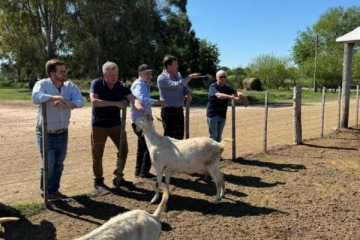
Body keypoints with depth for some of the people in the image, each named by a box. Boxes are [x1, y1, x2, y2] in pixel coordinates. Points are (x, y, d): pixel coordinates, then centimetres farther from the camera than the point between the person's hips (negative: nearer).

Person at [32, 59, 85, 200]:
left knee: (59, 164, 15)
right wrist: (58, 97, -33)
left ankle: (54, 190, 33)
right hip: (46, 134, -4)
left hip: (63, 133, 5)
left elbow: (80, 101, -16)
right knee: (48, 165, 2)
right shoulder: (42, 84, -14)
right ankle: (45, 191, 26)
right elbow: (35, 97, -35)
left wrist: (65, 103, -32)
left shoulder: (70, 85, -3)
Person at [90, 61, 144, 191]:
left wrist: (140, 107, -45)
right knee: (97, 154, 4)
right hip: (99, 125, -3)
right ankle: (98, 180, 22)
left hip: (116, 124, 3)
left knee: (124, 150, 6)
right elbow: (94, 101, -26)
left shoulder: (122, 86, -6)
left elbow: (132, 99, -22)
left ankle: (118, 177, 22)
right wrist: (115, 103, -29)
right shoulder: (96, 84, -12)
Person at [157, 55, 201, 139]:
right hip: (169, 111, -7)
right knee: (169, 136, -1)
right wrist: (190, 76, -19)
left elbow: (185, 87, 13)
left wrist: (188, 94, -10)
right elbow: (177, 85, -27)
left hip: (179, 110, 8)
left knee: (180, 135, 15)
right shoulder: (162, 78, -14)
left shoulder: (178, 75, 10)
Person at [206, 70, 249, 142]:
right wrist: (232, 97, -45)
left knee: (219, 136, 12)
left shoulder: (227, 87, 6)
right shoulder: (213, 87, -12)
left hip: (222, 115, 5)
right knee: (213, 136, -3)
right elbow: (218, 95, -32)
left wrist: (242, 96, -32)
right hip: (212, 114, -5)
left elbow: (236, 93, -8)